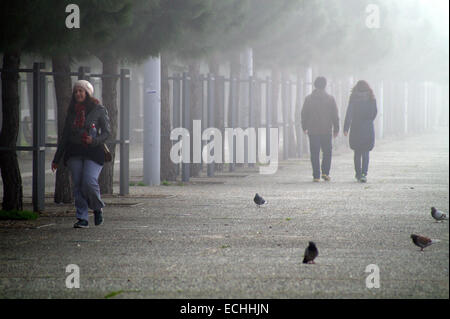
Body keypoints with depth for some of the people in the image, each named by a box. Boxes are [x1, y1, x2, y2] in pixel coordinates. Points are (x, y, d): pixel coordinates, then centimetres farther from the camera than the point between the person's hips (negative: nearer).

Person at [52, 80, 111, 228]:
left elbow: (107, 131, 1)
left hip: (93, 151, -4)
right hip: (74, 152, 4)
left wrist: (94, 140, -20)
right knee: (78, 185, -2)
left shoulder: (99, 110, 2)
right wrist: (57, 159, 19)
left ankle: (98, 208, 9)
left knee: (89, 182, -18)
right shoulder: (72, 111, 15)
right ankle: (82, 218, 1)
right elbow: (65, 136, 19)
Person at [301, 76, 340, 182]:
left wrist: (304, 127, 16)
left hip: (313, 131, 0)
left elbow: (304, 114, 5)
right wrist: (336, 129, 10)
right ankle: (325, 172, 0)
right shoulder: (330, 98, -1)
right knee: (327, 152, 12)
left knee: (315, 154, 3)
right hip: (327, 130, 0)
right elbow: (335, 115, 2)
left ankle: (316, 175, 0)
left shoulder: (308, 99, 0)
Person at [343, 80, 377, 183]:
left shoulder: (353, 98, -4)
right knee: (365, 152, 3)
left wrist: (346, 128, -12)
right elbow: (374, 113, 6)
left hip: (356, 128, 0)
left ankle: (358, 174, 19)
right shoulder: (371, 98, 0)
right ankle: (364, 174, -13)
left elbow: (349, 114, -10)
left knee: (357, 152, 14)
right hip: (368, 129, 0)